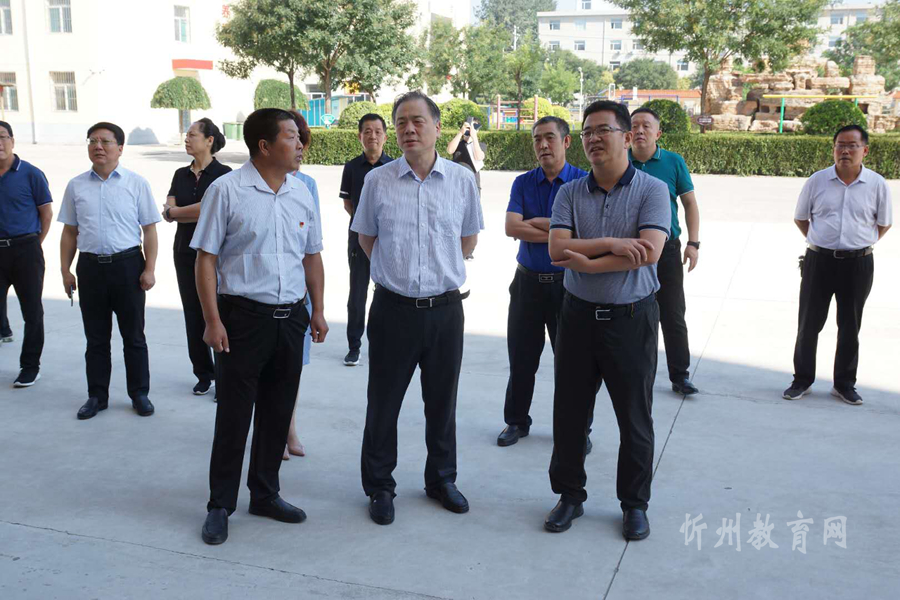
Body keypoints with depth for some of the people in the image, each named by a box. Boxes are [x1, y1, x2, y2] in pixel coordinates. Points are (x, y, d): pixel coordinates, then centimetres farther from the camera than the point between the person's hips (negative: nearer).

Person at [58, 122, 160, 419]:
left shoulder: (136, 183, -1)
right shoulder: (76, 186, 7)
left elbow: (149, 229, -1)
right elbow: (69, 232, 12)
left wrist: (149, 269, -8)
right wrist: (65, 270, 6)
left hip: (127, 264, -2)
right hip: (90, 266, 3)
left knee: (133, 336, 7)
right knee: (96, 337, 10)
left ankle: (139, 394, 18)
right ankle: (97, 396, 22)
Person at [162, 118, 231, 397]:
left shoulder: (223, 174, -7)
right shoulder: (181, 175, 10)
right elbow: (168, 212, 1)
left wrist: (176, 212, -6)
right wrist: (197, 212, -15)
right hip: (185, 251, 6)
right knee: (193, 314, 8)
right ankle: (204, 374, 20)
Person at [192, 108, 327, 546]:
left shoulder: (300, 193, 9)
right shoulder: (227, 191, -8)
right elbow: (206, 259, -8)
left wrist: (317, 311, 12)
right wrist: (213, 320, -13)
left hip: (290, 317, 5)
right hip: (243, 317, -5)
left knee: (278, 412, 13)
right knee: (234, 415, 2)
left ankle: (265, 495, 29)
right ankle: (220, 506, 16)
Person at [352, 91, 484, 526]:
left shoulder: (462, 180, 0)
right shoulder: (378, 181, -2)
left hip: (445, 308, 1)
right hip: (393, 308, -1)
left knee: (442, 403, 14)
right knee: (383, 404, 7)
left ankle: (441, 480, 33)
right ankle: (380, 487, 24)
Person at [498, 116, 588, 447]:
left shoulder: (584, 181, -3)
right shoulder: (523, 183, 5)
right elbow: (511, 227, -10)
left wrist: (533, 223, -11)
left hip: (568, 282, -2)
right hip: (528, 281, 3)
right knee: (521, 357, 11)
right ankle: (516, 421, 27)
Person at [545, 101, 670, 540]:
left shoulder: (651, 190, -5)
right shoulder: (570, 193, 4)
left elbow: (648, 253, -19)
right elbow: (558, 249, -10)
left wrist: (588, 262, -16)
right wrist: (610, 244, -21)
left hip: (632, 317, -3)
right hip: (579, 314, 3)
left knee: (634, 418, 7)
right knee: (569, 413, 10)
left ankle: (634, 503, 24)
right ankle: (569, 495, 27)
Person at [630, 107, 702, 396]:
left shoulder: (674, 162, -1)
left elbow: (690, 203, 3)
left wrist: (693, 243, -5)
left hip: (667, 250, -1)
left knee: (673, 317, 3)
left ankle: (680, 375, 12)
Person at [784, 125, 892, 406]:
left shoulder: (877, 185, -4)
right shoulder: (817, 181, -3)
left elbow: (884, 224, 9)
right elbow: (800, 218, 10)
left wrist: (860, 244, 5)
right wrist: (822, 242, 7)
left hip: (858, 264, 0)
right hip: (819, 261, 0)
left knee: (850, 327, 11)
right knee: (808, 323, 6)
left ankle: (844, 384, 23)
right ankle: (802, 380, 19)